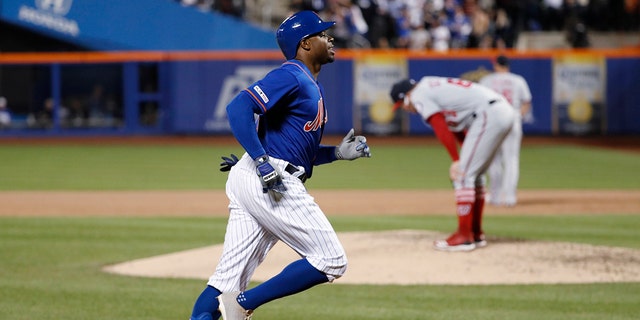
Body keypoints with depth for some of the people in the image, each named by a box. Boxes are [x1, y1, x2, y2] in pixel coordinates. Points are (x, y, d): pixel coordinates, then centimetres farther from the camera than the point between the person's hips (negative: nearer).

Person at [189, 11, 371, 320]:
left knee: (228, 280, 4)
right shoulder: (291, 76, -8)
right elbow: (238, 107, -20)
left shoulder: (311, 86, 23)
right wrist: (262, 161, -25)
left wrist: (337, 152, 15)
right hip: (265, 181, -10)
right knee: (331, 261, -7)